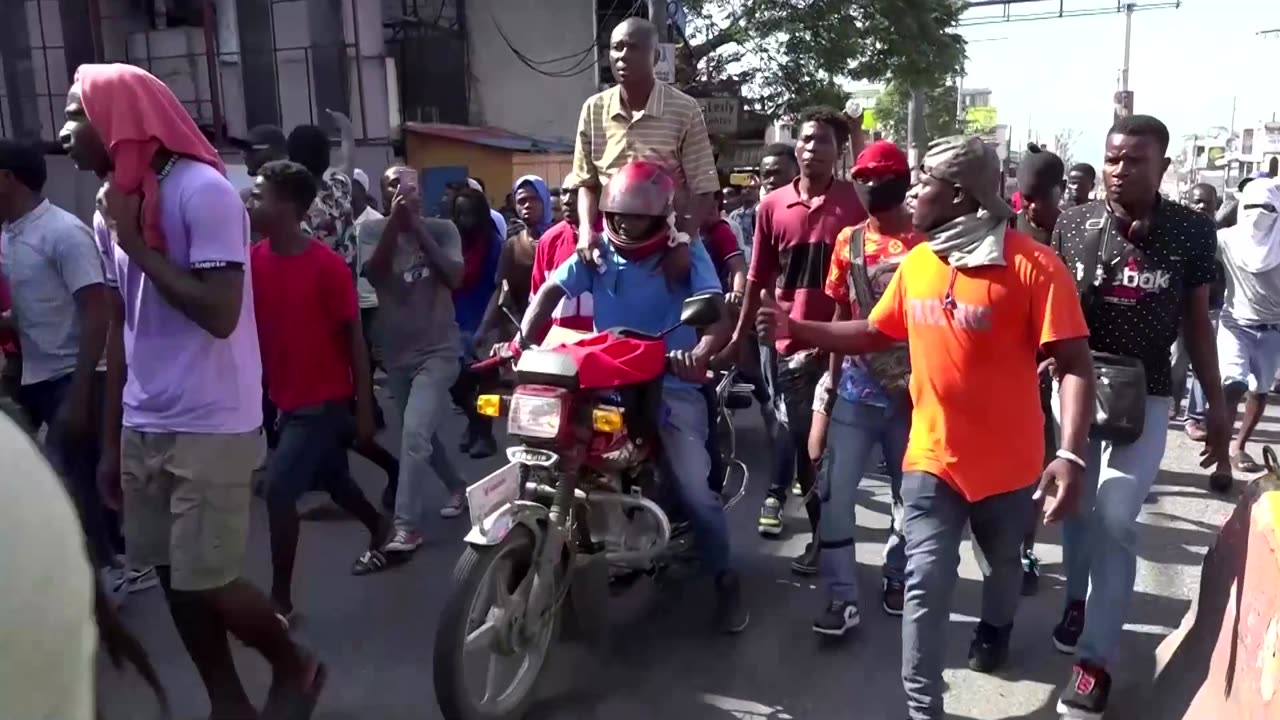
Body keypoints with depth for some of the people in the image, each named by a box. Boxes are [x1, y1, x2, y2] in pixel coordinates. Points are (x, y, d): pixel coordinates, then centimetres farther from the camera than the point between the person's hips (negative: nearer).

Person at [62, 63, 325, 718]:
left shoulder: (202, 191, -13)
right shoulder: (110, 209, 11)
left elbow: (221, 315, -21)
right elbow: (121, 329, 15)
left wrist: (138, 245, -14)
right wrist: (111, 440, 15)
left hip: (210, 428, -7)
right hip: (143, 428, 8)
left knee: (206, 582, -3)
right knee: (174, 578, 11)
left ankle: (294, 666, 24)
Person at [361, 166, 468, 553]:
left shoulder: (442, 229, -4)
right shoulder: (372, 230, -2)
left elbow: (455, 277, -18)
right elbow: (373, 274, -18)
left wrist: (417, 225, -21)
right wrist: (394, 221, -24)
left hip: (438, 350, -4)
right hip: (396, 353, 4)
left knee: (415, 433, -17)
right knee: (420, 433, 18)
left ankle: (407, 526, -9)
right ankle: (456, 486, 43)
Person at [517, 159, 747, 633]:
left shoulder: (686, 253, -3)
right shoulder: (596, 253, 7)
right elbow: (550, 292, 0)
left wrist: (701, 353, -38)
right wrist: (522, 341, -18)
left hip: (670, 387, -3)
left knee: (695, 490, -13)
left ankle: (725, 579, 12)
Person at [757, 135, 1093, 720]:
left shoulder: (1032, 266, -18)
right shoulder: (915, 264, 1)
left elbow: (1074, 363, -20)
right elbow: (874, 333, 13)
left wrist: (1070, 456, -29)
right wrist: (796, 329, 7)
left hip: (1007, 461, -2)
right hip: (932, 458, 2)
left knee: (1003, 562, 25)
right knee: (926, 584, -2)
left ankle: (995, 626, 57)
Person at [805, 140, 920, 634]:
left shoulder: (926, 242, -3)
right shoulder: (849, 241, 5)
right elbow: (842, 316, 9)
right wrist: (829, 386, 9)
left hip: (914, 390, -2)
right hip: (857, 388, 2)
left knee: (910, 491, 13)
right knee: (834, 491, -4)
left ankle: (896, 577, 32)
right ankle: (842, 596, 4)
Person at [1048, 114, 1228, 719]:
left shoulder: (1192, 231, -5)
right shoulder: (1073, 225, -4)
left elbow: (1196, 320, 4)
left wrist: (1217, 402, 6)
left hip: (1144, 395, -1)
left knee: (1115, 517, -8)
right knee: (1075, 506, 11)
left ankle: (1095, 659, 4)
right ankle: (1080, 598, 39)